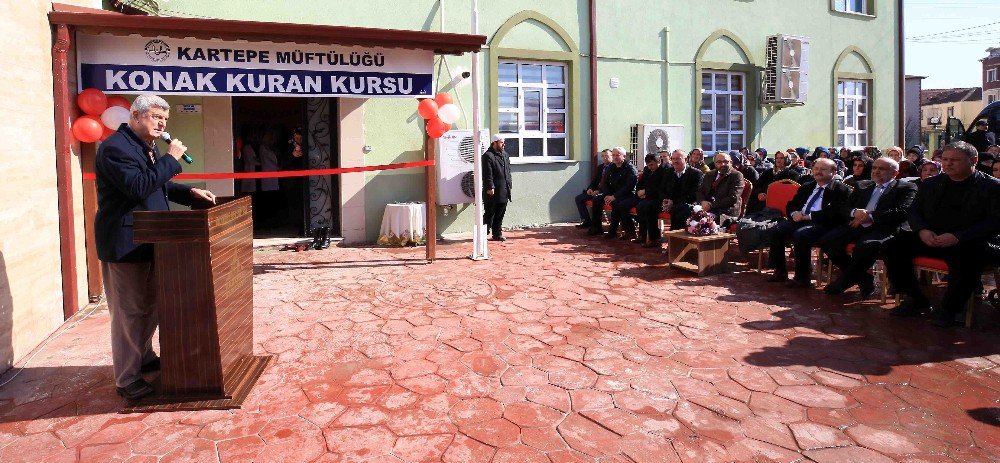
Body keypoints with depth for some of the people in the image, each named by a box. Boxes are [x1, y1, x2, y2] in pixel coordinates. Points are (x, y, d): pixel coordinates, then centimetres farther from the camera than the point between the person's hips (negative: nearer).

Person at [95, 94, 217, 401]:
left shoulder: (149, 147, 15)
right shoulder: (116, 147, -17)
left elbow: (161, 186, 23)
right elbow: (138, 187, -29)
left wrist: (190, 193, 8)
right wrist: (171, 159, -23)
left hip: (149, 241, 10)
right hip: (124, 244, -10)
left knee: (151, 304, 20)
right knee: (128, 310, -3)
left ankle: (144, 358, 37)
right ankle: (126, 379, 8)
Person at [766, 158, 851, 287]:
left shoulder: (841, 190, 0)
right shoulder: (806, 187, 22)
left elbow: (836, 213, -14)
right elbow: (791, 204, 23)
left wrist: (810, 216, -17)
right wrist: (794, 213, -2)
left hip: (823, 225, -6)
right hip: (800, 220, 7)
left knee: (800, 235, -34)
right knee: (776, 230, -18)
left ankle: (802, 277, -21)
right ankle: (780, 272, -8)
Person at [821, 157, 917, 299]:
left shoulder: (906, 188, 10)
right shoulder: (863, 186, 26)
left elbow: (902, 212, -7)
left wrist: (870, 216, -14)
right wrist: (854, 212, -7)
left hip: (882, 229, -5)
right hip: (857, 227, 6)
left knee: (866, 246, -38)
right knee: (827, 241, -20)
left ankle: (844, 281, -10)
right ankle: (863, 280, -3)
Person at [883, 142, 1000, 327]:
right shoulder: (931, 183, 17)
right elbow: (914, 212, 15)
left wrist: (958, 237, -22)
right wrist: (922, 230, -9)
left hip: (966, 243, -4)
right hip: (929, 238, 5)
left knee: (965, 257, -38)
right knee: (893, 246, -19)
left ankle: (948, 309, -14)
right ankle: (916, 299, -6)